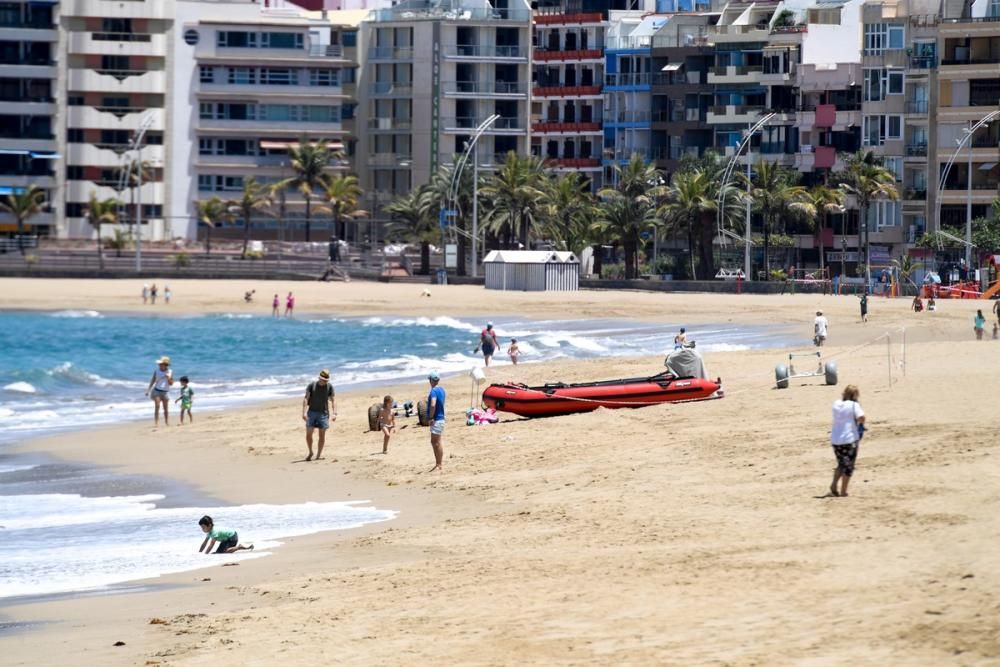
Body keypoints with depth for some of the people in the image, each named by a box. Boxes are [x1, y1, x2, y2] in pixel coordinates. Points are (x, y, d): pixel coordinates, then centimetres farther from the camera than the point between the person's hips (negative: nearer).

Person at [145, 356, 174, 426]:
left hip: (165, 392, 1)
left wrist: (168, 378, -17)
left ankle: (167, 423, 16)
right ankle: (156, 423, -16)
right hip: (157, 391, -1)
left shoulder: (170, 372, 0)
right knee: (157, 406, -12)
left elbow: (171, 383, 2)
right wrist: (148, 390, 2)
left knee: (165, 408, 7)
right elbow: (152, 381, 5)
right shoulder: (157, 371, -1)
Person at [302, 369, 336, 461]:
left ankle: (318, 455, 9)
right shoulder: (312, 385, -2)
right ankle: (310, 452, 14)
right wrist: (304, 412, -15)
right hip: (312, 412, -1)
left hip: (323, 413, 1)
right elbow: (305, 398, -5)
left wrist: (334, 413, -10)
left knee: (322, 435, 0)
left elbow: (333, 400, 1)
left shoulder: (329, 387, 1)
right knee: (308, 434, -5)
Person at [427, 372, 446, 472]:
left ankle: (439, 465, -5)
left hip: (436, 419, -10)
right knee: (435, 442, 16)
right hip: (440, 418, 10)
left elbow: (433, 405, -31)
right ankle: (438, 464, 21)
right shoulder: (441, 389, 12)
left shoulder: (434, 391, -18)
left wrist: (431, 417, -23)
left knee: (436, 443, -6)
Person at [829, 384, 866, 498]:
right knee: (848, 466, 6)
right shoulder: (854, 405, -7)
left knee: (841, 464, 20)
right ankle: (843, 492, 4)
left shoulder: (836, 404, 9)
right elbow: (861, 417, -21)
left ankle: (834, 485, 2)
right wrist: (861, 423, -1)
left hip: (835, 439, 5)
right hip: (850, 439, -5)